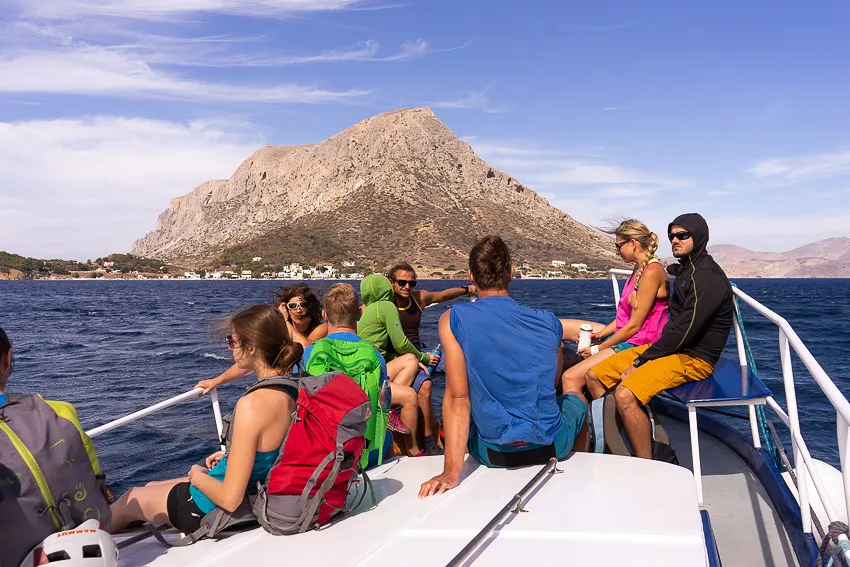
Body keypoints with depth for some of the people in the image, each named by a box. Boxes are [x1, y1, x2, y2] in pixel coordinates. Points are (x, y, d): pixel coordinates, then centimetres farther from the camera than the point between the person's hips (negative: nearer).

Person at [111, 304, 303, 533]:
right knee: (151, 487, 30)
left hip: (211, 509, -8)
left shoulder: (252, 405, -34)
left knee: (129, 500, 20)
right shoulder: (291, 392, -10)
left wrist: (197, 476, -12)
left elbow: (230, 499, -30)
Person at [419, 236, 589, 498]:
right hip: (552, 446, 2)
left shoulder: (453, 320, -12)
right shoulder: (549, 321, -2)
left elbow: (458, 397, -18)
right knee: (575, 399, 36)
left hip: (492, 453, -1)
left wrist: (451, 472, -19)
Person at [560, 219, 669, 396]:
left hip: (636, 344, -11)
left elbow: (634, 325, -20)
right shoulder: (639, 269, 11)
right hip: (622, 335, 11)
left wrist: (598, 349, -13)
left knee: (570, 378, -23)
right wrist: (601, 333, 0)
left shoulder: (652, 272, -19)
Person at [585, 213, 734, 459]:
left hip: (694, 357, -10)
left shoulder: (707, 277, -16)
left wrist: (641, 361, -16)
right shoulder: (686, 270, 16)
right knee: (595, 376, 4)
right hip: (671, 347, 10)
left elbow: (685, 330, -22)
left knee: (625, 395, -32)